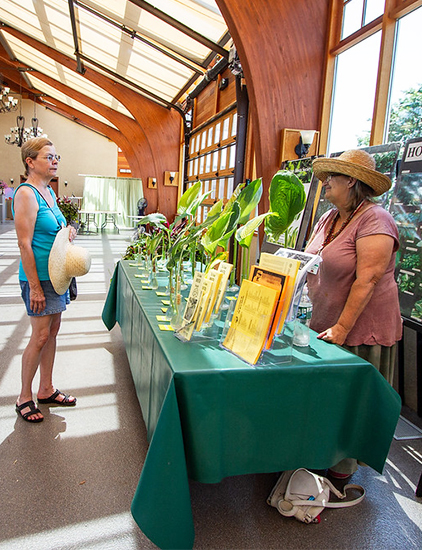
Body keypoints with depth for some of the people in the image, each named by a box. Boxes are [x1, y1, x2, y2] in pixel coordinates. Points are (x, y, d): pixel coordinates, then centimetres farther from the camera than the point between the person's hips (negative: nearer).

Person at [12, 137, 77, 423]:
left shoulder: (49, 191, 12)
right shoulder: (26, 193, -15)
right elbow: (25, 244, -19)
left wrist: (68, 232, 2)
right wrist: (35, 286, -20)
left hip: (57, 274, 9)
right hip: (39, 275, -8)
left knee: (52, 332, 13)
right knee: (41, 335, -2)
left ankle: (46, 389, 27)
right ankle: (24, 397, 16)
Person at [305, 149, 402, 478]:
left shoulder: (375, 221, -17)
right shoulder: (329, 218, 9)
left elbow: (367, 280, -22)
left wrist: (342, 329, -22)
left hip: (361, 330, -7)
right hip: (324, 323, 7)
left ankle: (343, 468, 26)